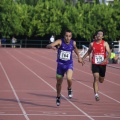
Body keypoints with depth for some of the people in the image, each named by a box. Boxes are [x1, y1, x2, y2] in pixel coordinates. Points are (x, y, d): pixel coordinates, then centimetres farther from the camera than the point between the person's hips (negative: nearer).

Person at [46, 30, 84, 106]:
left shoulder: (73, 43, -7)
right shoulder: (60, 42, -15)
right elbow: (48, 46, -28)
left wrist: (79, 57, 17)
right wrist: (51, 46, -50)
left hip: (69, 64, 0)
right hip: (60, 64, 0)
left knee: (69, 78, -27)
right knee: (59, 82, 12)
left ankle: (69, 89, 6)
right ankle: (58, 97, 37)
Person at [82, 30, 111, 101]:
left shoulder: (105, 44, -3)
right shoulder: (92, 44, 3)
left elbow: (109, 53, -11)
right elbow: (89, 52, 20)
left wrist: (106, 59, -29)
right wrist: (83, 58, 12)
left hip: (102, 64, 0)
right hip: (95, 64, 0)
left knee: (101, 80, 15)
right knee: (96, 78, -17)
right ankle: (96, 95, -17)